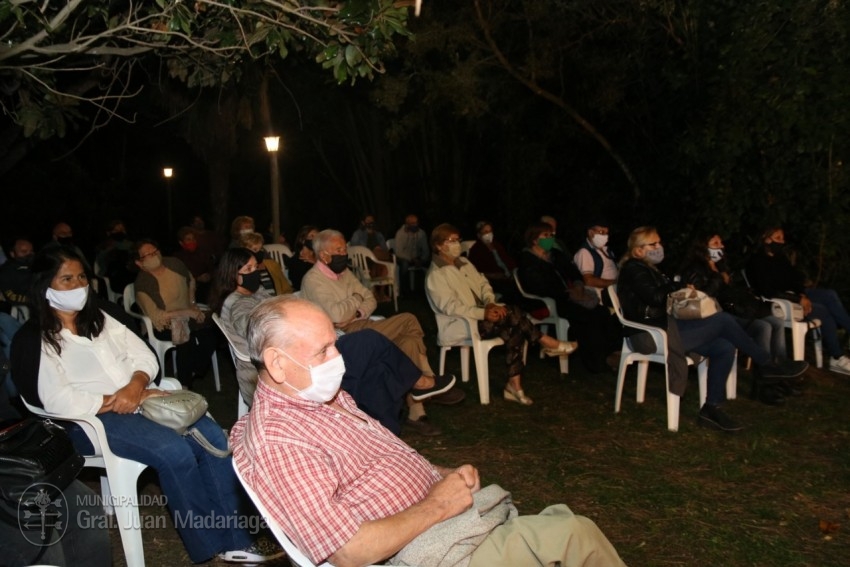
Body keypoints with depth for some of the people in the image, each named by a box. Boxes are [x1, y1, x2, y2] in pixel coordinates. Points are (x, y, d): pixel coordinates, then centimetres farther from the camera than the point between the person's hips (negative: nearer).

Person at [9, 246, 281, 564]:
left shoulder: (97, 319, 16)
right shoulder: (33, 341, -4)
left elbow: (143, 355, 10)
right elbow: (61, 403, -15)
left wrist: (136, 386, -12)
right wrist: (120, 401, -16)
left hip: (138, 400, 6)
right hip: (90, 420, -6)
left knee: (212, 436, -17)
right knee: (175, 452, -29)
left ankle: (232, 538, -11)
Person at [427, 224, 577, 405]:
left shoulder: (463, 262, 14)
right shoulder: (435, 275, -11)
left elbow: (483, 284, 13)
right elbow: (450, 307, -19)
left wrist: (491, 303, -10)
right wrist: (484, 313, -27)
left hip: (480, 316, 8)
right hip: (460, 324, -7)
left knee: (514, 329, -21)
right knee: (512, 314, -24)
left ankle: (514, 385, -19)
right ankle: (546, 342, -6)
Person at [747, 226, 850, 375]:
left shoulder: (780, 257, 13)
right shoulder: (757, 261, -13)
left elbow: (795, 278, 12)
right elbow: (768, 291, -20)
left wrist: (802, 294, -11)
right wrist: (799, 299, -21)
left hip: (793, 294, 8)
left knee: (830, 295, -16)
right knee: (823, 310, -24)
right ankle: (838, 357, -19)